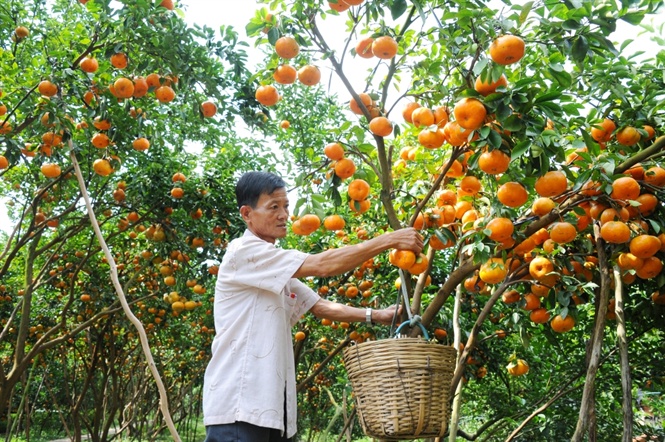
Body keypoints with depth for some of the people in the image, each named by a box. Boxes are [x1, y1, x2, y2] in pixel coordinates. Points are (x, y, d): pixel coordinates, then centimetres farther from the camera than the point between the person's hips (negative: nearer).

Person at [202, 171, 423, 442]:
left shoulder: (278, 271, 17)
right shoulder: (243, 251, -11)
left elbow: (322, 307, 16)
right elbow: (322, 266, -17)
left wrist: (375, 315, 3)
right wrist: (389, 240, -15)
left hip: (271, 403, 9)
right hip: (237, 404, -9)